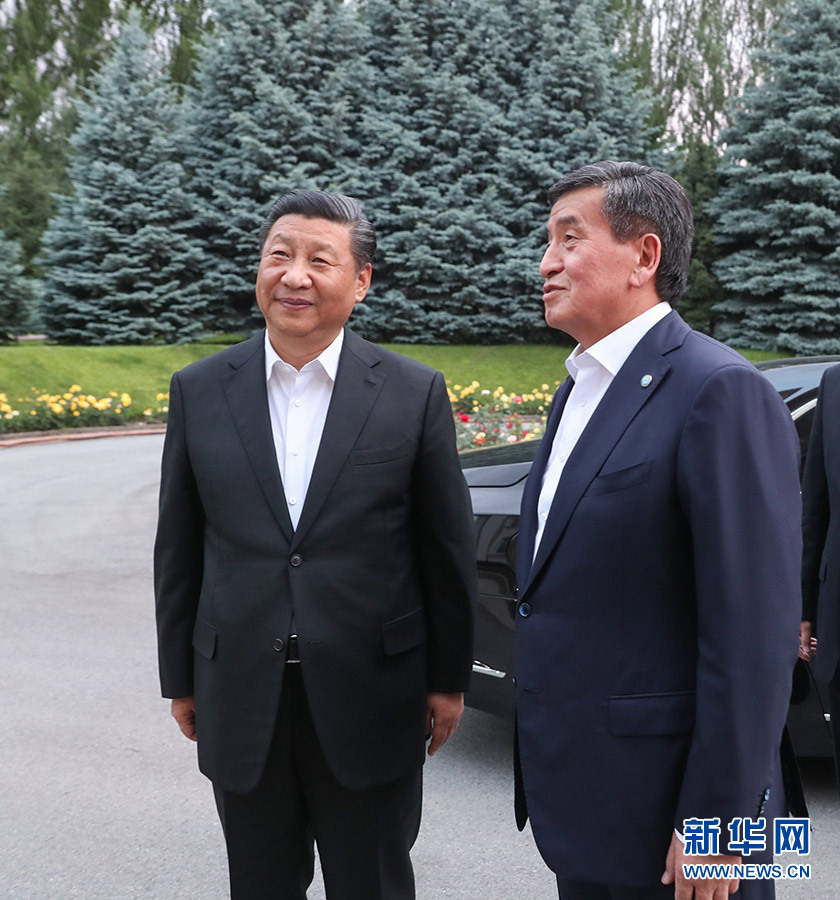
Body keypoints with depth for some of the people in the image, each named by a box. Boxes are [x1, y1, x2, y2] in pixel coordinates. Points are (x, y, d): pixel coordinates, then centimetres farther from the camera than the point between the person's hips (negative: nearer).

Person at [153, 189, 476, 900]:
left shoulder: (416, 393, -5)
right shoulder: (199, 391, 0)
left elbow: (448, 547, 0)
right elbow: (179, 548, 5)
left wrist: (449, 678, 3)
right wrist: (180, 677, 8)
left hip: (371, 700, -1)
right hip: (240, 700, 2)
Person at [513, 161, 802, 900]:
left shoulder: (722, 393, -17)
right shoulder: (579, 391, 11)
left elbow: (753, 633, -20)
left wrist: (714, 826, -18)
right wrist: (547, 776, 14)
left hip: (664, 816, -8)